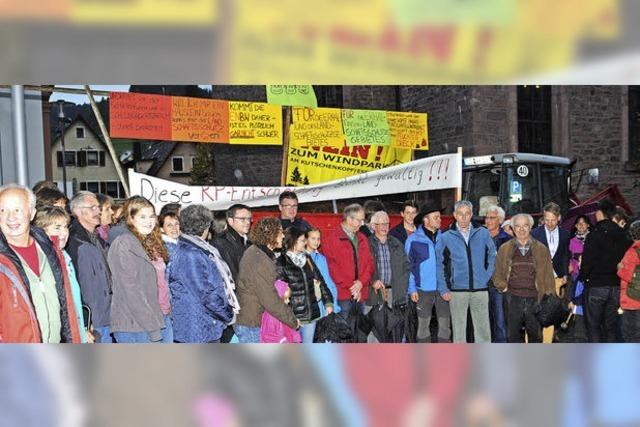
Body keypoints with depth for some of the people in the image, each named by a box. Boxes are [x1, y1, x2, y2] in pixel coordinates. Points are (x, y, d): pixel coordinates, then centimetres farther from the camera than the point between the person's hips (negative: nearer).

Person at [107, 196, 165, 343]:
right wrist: (152, 327, -16)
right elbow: (131, 290, -16)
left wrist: (155, 322, 10)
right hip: (133, 327, -9)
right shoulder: (124, 243, -11)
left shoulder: (149, 243, 16)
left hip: (149, 324, 9)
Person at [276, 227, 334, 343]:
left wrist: (328, 302, 6)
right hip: (293, 316, -6)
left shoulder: (307, 258, 10)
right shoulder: (281, 263, -10)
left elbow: (319, 280, 12)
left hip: (311, 313, 6)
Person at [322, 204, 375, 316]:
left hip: (360, 294, 6)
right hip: (342, 294, -6)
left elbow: (369, 263, 14)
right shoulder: (332, 238, -3)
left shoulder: (362, 239, 17)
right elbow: (331, 266, -10)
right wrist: (350, 286, -10)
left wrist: (362, 282, -4)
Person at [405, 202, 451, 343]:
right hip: (424, 289, -2)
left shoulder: (443, 237, 5)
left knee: (445, 321, 7)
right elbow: (409, 266, -1)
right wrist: (412, 289, -5)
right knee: (424, 322, 7)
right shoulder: (413, 239, -4)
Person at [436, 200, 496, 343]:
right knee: (459, 329, 7)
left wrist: (488, 276, 1)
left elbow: (492, 257, 11)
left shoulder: (483, 233, 3)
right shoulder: (446, 237, 0)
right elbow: (439, 265, 2)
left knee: (483, 329, 6)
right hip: (457, 291, -1)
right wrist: (443, 289, -2)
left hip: (480, 290, 1)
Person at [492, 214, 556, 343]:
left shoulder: (542, 250, 6)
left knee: (536, 336, 7)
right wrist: (503, 288, 0)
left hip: (535, 300, 0)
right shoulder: (504, 249, 8)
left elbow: (548, 277, 6)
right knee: (513, 336, 5)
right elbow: (497, 274, 14)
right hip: (513, 300, 0)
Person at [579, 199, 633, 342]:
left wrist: (582, 277, 0)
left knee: (593, 326, 5)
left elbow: (587, 261, -15)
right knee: (611, 326, 13)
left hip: (596, 286, -5)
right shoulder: (623, 235, 3)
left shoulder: (594, 235, -13)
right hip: (617, 286, 5)